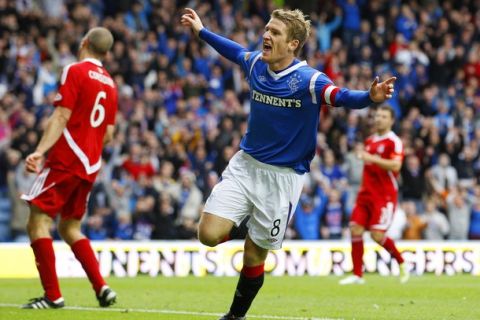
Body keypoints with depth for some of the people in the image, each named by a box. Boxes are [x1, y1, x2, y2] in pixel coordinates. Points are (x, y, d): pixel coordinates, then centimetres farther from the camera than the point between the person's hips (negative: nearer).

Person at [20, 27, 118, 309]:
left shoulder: (75, 71, -7)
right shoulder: (110, 83, 13)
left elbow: (61, 118, -16)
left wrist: (40, 151, -22)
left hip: (65, 159, -8)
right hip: (91, 165, 8)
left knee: (38, 222, -6)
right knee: (70, 227, 17)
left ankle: (53, 295, -12)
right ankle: (102, 288, 6)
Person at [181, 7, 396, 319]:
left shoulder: (309, 80, -19)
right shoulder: (256, 64, -3)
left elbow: (341, 96, -35)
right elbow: (235, 50, 20)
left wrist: (370, 97, -56)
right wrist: (201, 30, 30)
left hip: (282, 177, -4)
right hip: (244, 165, 4)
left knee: (254, 255, 4)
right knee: (209, 234, -12)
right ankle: (240, 223, 23)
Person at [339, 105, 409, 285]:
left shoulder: (394, 141, -8)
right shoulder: (370, 141, 15)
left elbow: (395, 165, -23)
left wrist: (372, 158, -26)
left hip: (385, 195, -7)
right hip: (366, 193, 7)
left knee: (377, 235, -14)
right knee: (355, 230, -5)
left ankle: (402, 263, 11)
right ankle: (357, 275, 1)